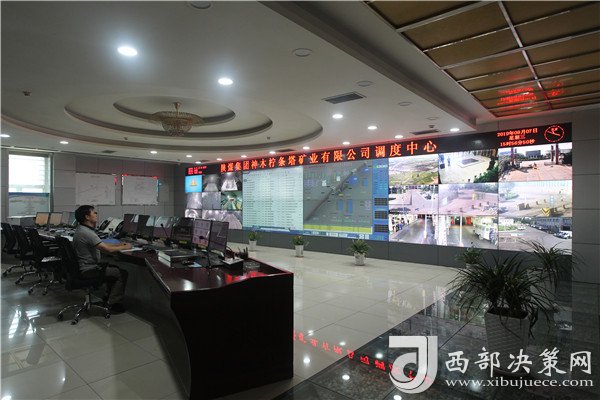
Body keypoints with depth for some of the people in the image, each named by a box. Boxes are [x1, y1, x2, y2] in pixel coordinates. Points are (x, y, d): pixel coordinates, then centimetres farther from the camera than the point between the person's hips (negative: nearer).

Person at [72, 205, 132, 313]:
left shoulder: (82, 229, 8)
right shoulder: (86, 233, -26)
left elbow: (101, 244, 17)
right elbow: (108, 249, -28)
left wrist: (119, 244, 8)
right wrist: (125, 247, -12)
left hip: (86, 266, 11)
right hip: (89, 270, -11)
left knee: (115, 268, 22)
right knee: (122, 273, -7)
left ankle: (108, 296, 26)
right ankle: (112, 304, 0)